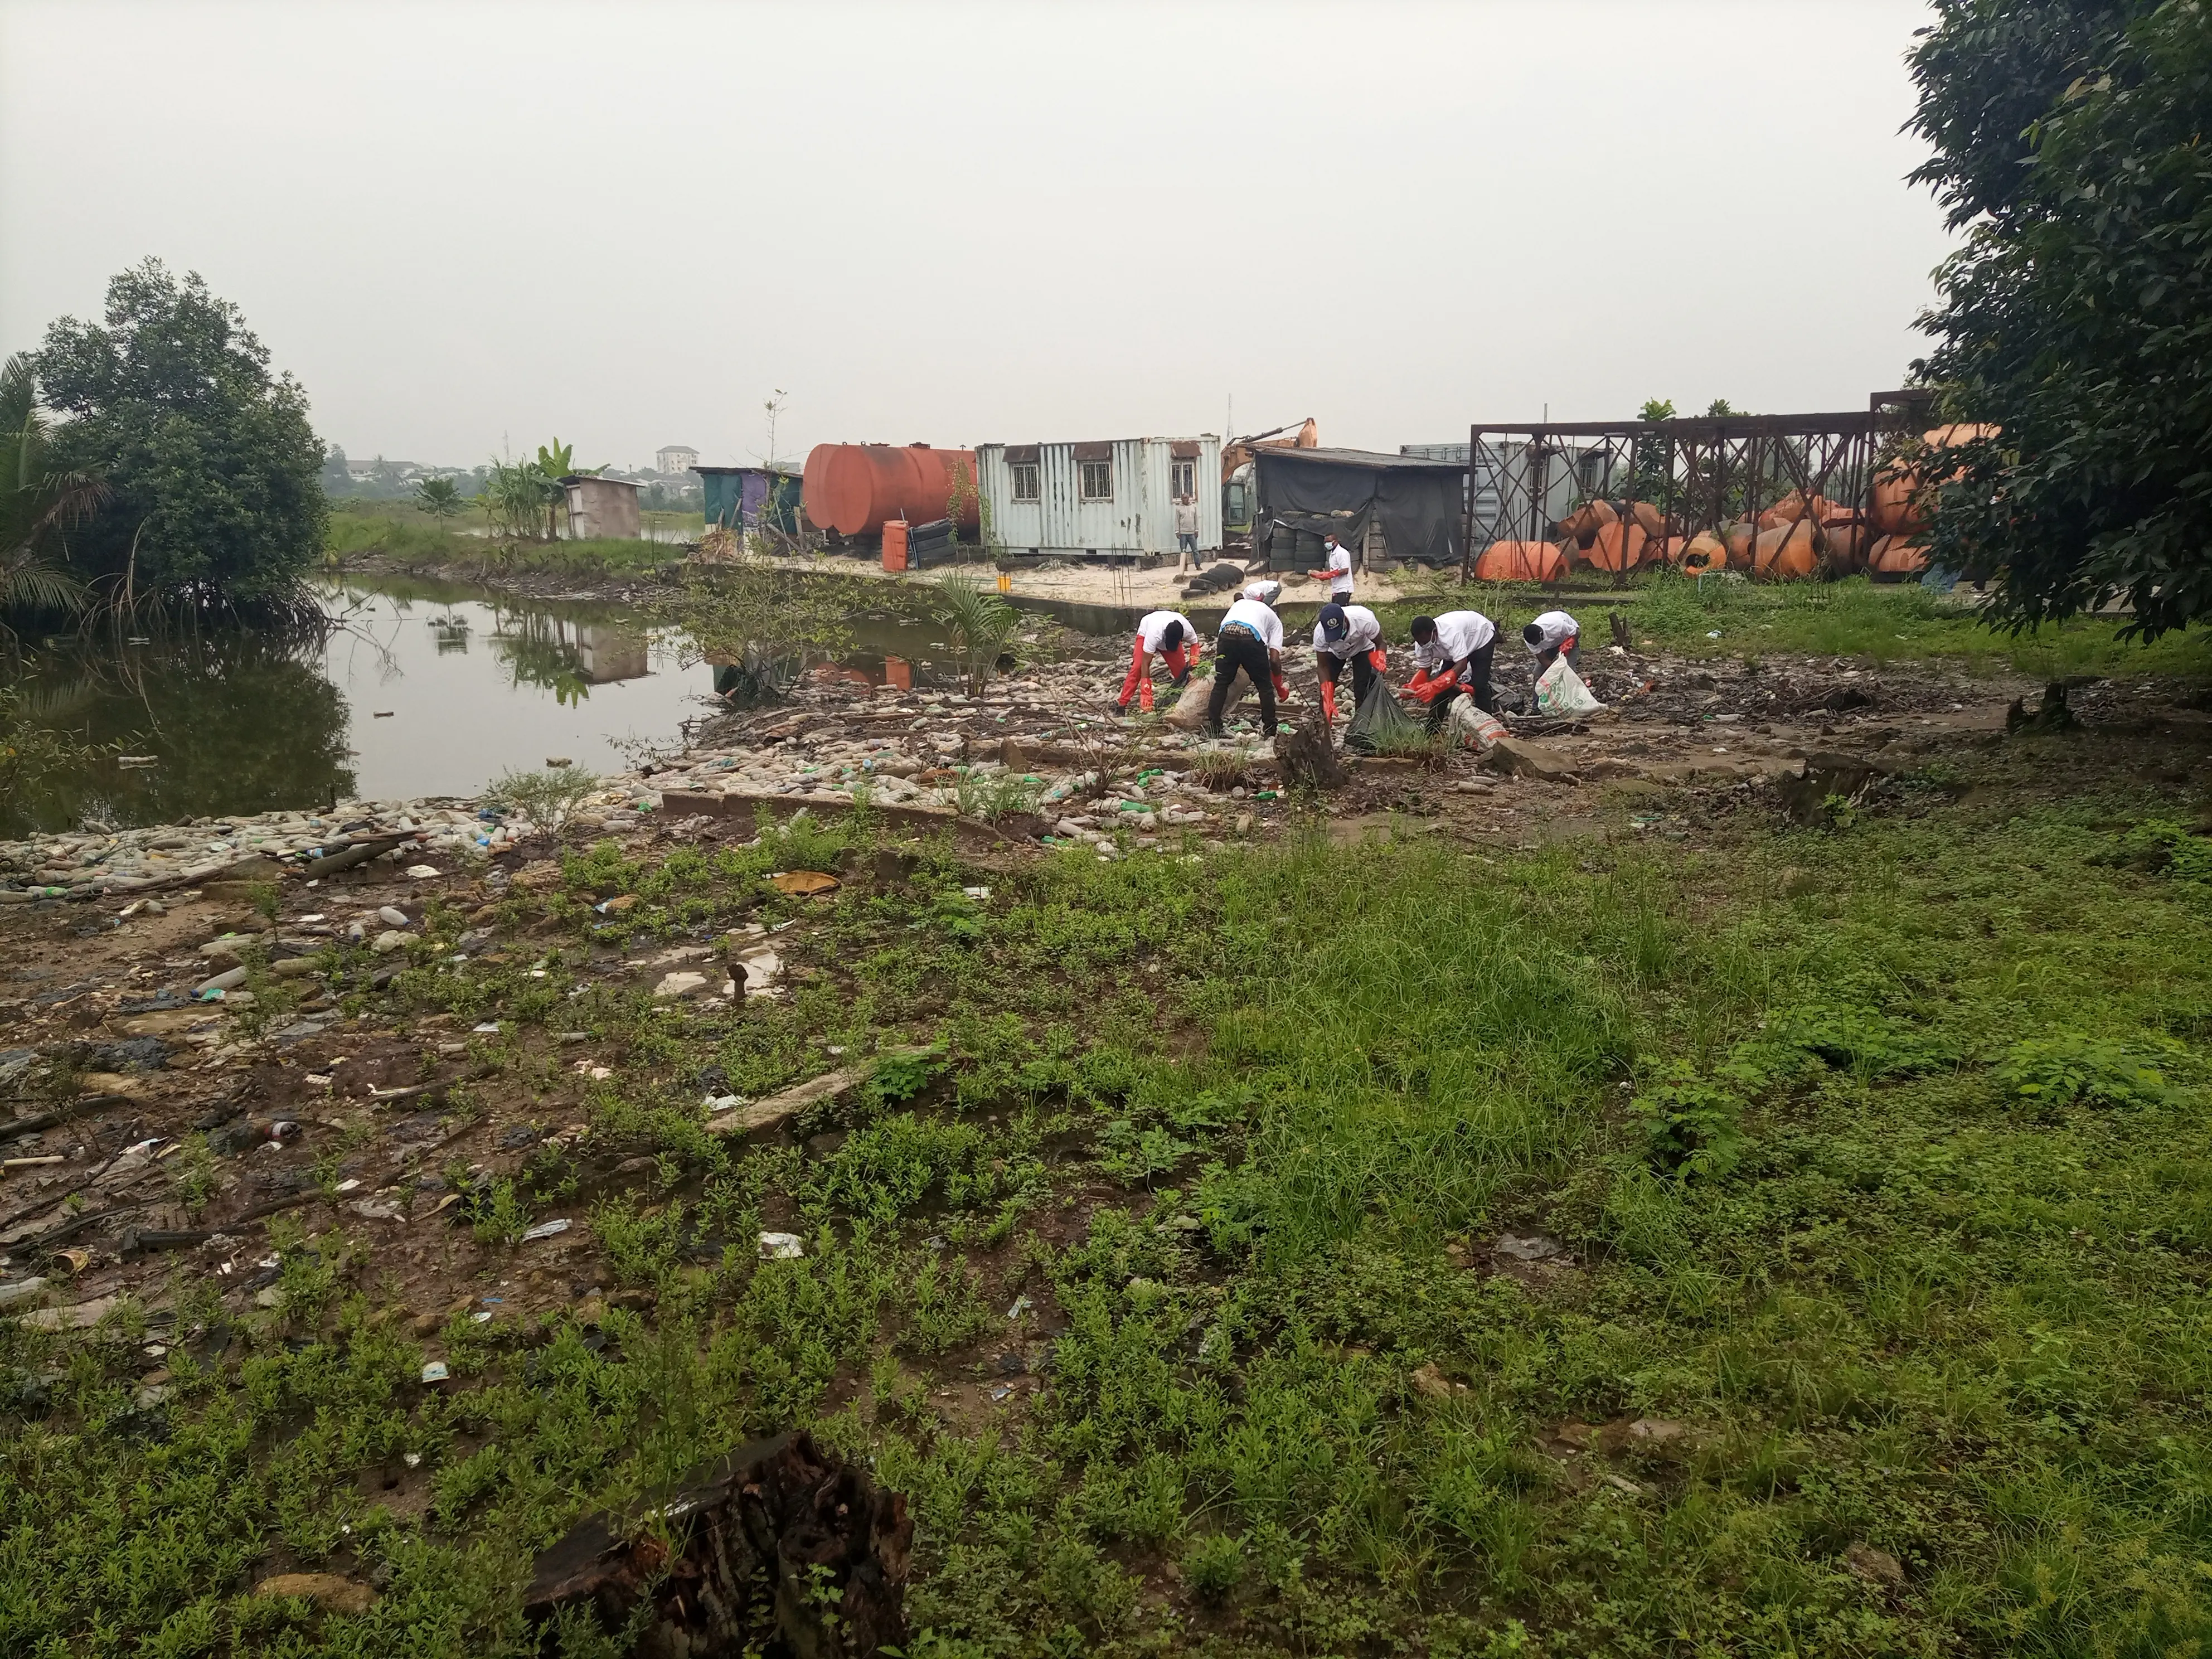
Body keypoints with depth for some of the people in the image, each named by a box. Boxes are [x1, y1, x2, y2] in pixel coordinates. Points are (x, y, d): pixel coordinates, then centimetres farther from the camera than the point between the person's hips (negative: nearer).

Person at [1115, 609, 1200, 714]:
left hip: (1171, 635, 4)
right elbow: (1145, 665, -43)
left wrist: (1193, 662, -30)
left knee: (1181, 668, -8)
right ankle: (1122, 705, -19)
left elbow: (1195, 644, -10)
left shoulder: (1187, 629, -36)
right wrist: (1146, 695, -46)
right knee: (1137, 668, -19)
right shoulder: (1154, 634, -47)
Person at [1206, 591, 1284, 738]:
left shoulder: (1241, 603, 41)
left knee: (1221, 683, 16)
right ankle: (1270, 729, 20)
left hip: (1226, 635, 2)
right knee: (1265, 686, 16)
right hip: (1252, 638, -2)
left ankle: (1212, 728, 15)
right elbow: (1274, 659, 18)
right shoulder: (1275, 621, 30)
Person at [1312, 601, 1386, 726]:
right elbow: (1323, 666, -25)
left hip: (1363, 649, -1)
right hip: (1335, 652, 1)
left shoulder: (1365, 619, -42)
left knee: (1362, 690, -13)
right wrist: (1327, 701, -32)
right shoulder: (1320, 633, -38)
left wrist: (1380, 661, -44)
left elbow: (1379, 644, -22)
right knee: (1326, 689, -11)